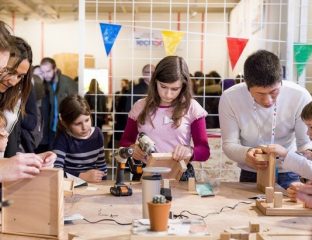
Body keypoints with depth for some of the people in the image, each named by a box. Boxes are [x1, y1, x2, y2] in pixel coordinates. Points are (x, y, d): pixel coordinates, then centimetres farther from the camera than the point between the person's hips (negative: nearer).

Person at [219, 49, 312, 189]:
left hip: (289, 176, 0)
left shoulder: (300, 96, -14)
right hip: (250, 177, 1)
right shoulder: (229, 98, -14)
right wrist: (246, 154, -29)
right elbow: (229, 144, -8)